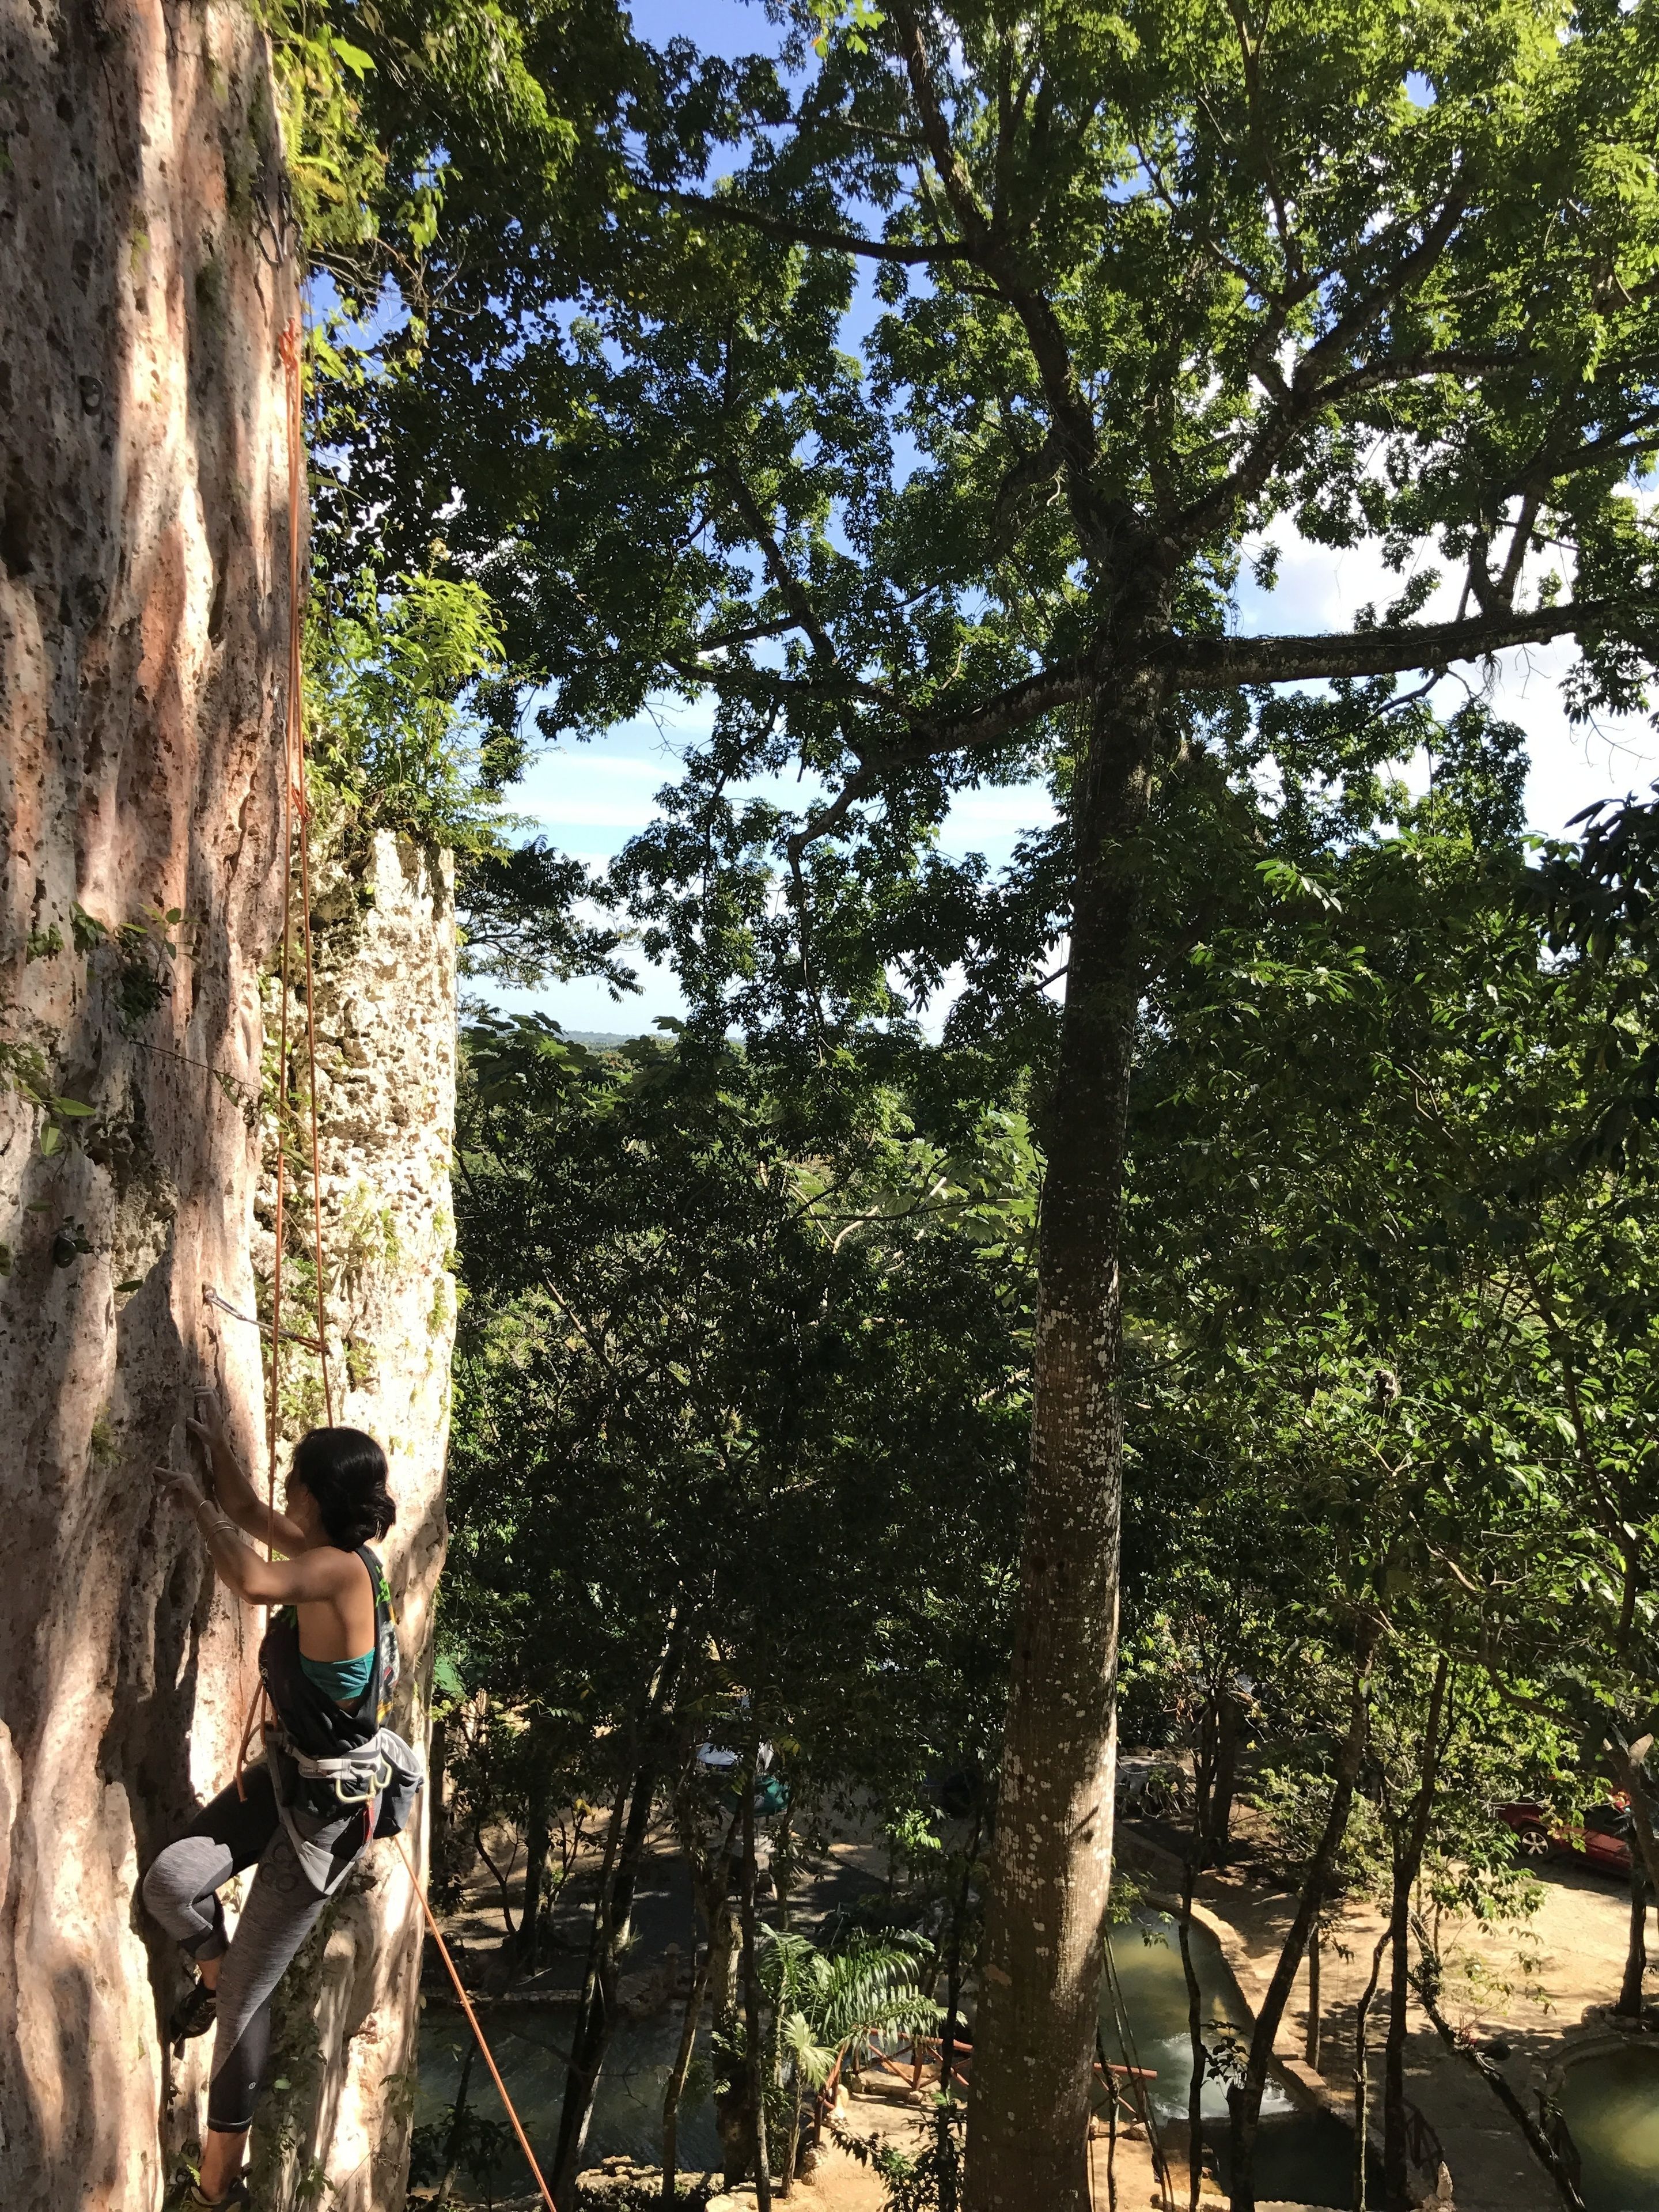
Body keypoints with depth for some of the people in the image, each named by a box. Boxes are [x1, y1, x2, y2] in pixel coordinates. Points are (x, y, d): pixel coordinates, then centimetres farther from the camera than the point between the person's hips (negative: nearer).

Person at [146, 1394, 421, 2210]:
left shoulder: (344, 1568, -28)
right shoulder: (322, 1553, -2)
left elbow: (251, 1582, -44)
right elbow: (248, 1513, 15)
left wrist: (197, 1503, -28)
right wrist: (214, 1441, 5)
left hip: (333, 1803, -7)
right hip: (286, 1772, 7)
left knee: (244, 1998, 6)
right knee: (170, 1881, -12)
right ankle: (213, 1973, 20)